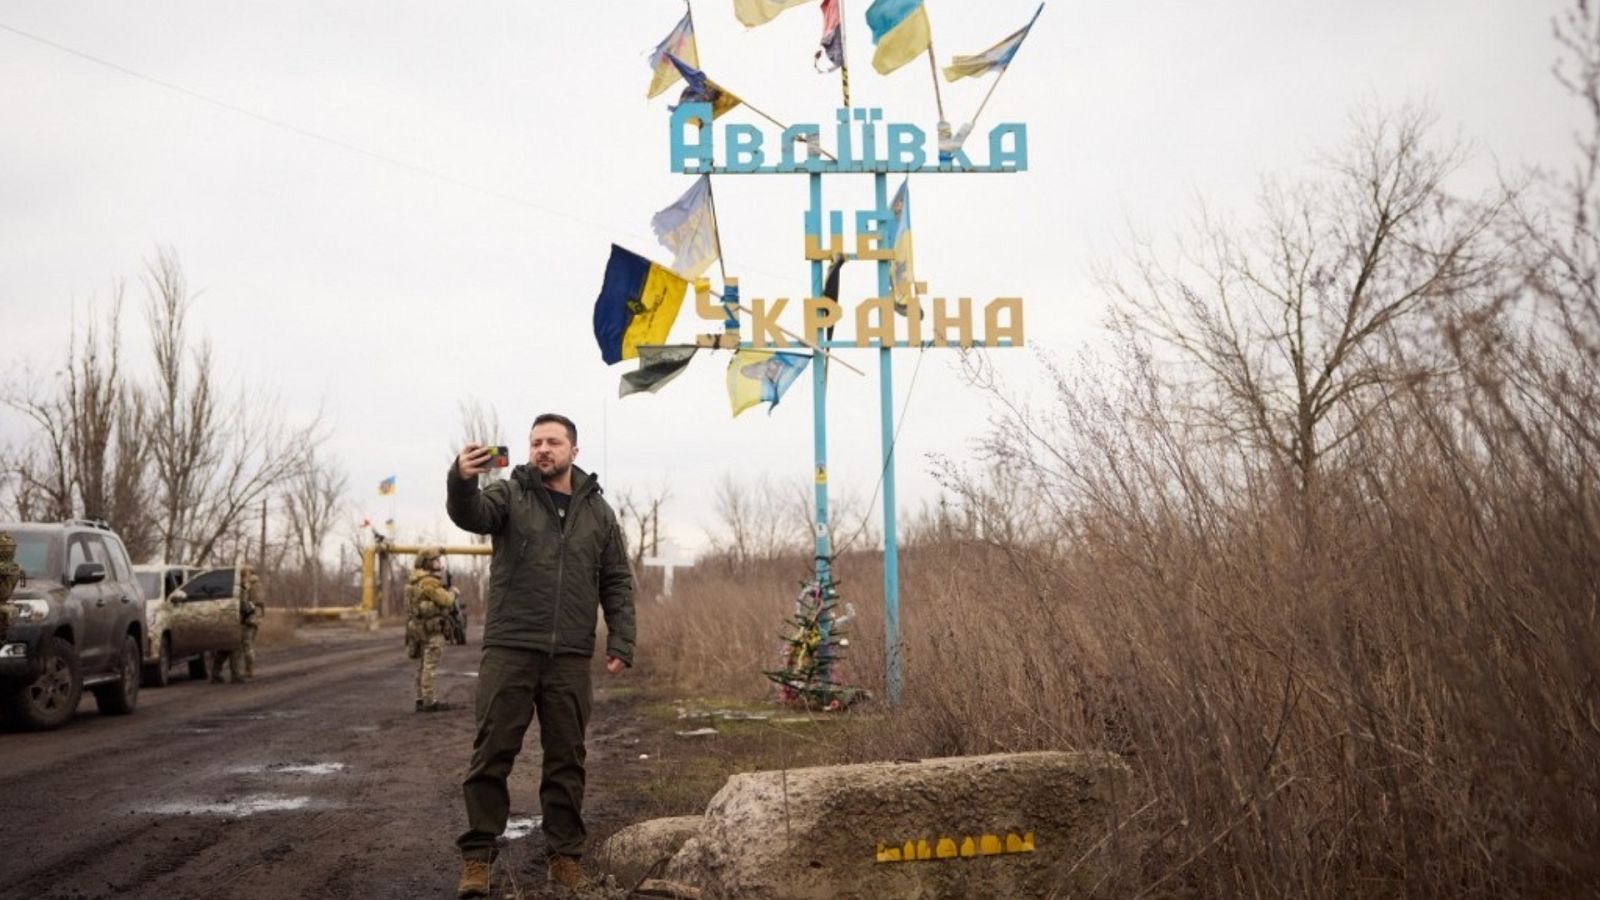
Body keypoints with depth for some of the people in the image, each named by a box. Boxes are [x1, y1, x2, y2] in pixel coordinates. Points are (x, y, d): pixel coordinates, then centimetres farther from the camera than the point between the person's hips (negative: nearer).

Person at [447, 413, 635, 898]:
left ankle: (565, 854, 18)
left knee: (566, 758, 8)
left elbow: (617, 583, 12)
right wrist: (461, 481, -41)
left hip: (570, 657, 2)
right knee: (492, 754, 0)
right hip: (509, 649, -2)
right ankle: (477, 855, 8)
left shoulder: (598, 511, 12)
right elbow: (471, 513, -18)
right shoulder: (509, 495, 4)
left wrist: (621, 641, 1)